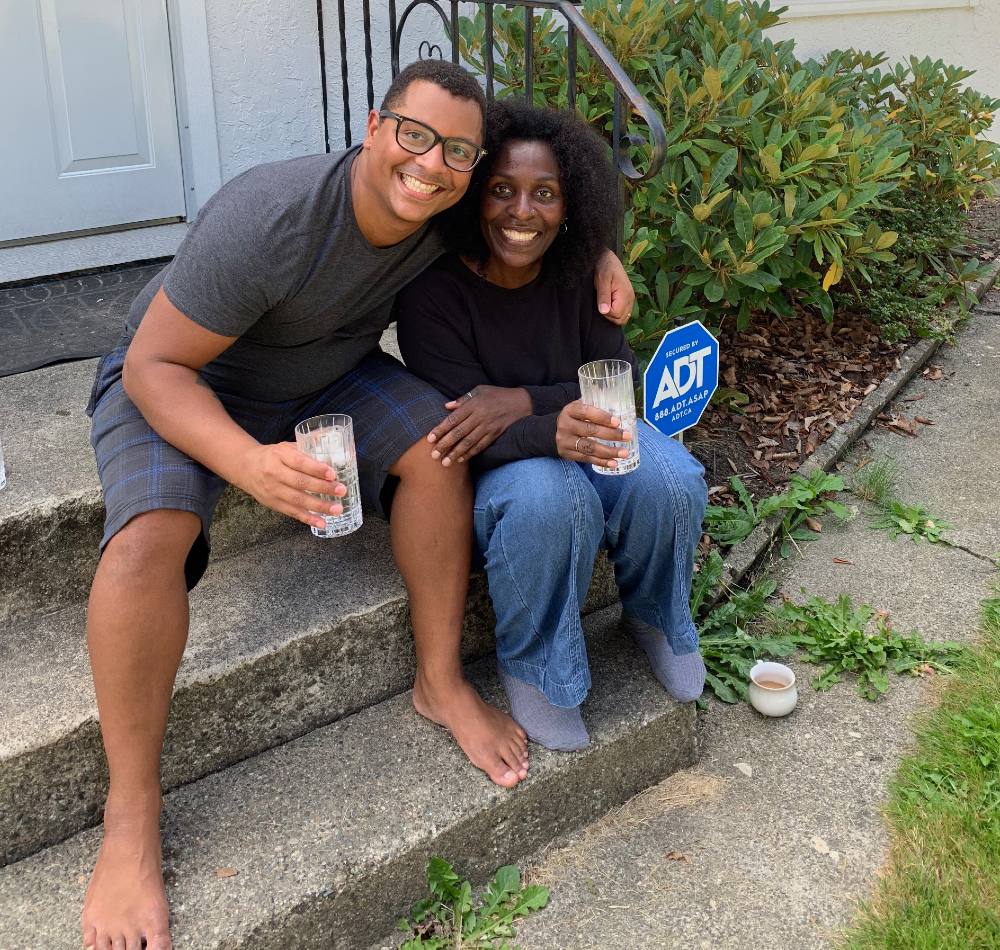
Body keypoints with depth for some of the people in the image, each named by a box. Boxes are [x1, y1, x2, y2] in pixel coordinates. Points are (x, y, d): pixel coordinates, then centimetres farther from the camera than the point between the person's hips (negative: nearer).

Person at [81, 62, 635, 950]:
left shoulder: (449, 218, -16)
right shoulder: (269, 218, -35)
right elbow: (155, 365, -30)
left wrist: (601, 251, -15)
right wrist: (249, 463, -47)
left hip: (327, 377, 5)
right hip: (178, 384, -4)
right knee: (150, 536, -32)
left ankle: (441, 682, -5)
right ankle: (131, 815, -17)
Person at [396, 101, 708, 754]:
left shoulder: (576, 276, -8)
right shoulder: (433, 291, -20)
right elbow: (468, 434, -25)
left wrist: (523, 401, -27)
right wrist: (554, 431, -47)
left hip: (578, 436, 4)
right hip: (492, 467, -4)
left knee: (669, 479, -27)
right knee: (548, 498, -38)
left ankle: (655, 616, 5)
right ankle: (532, 662, -10)